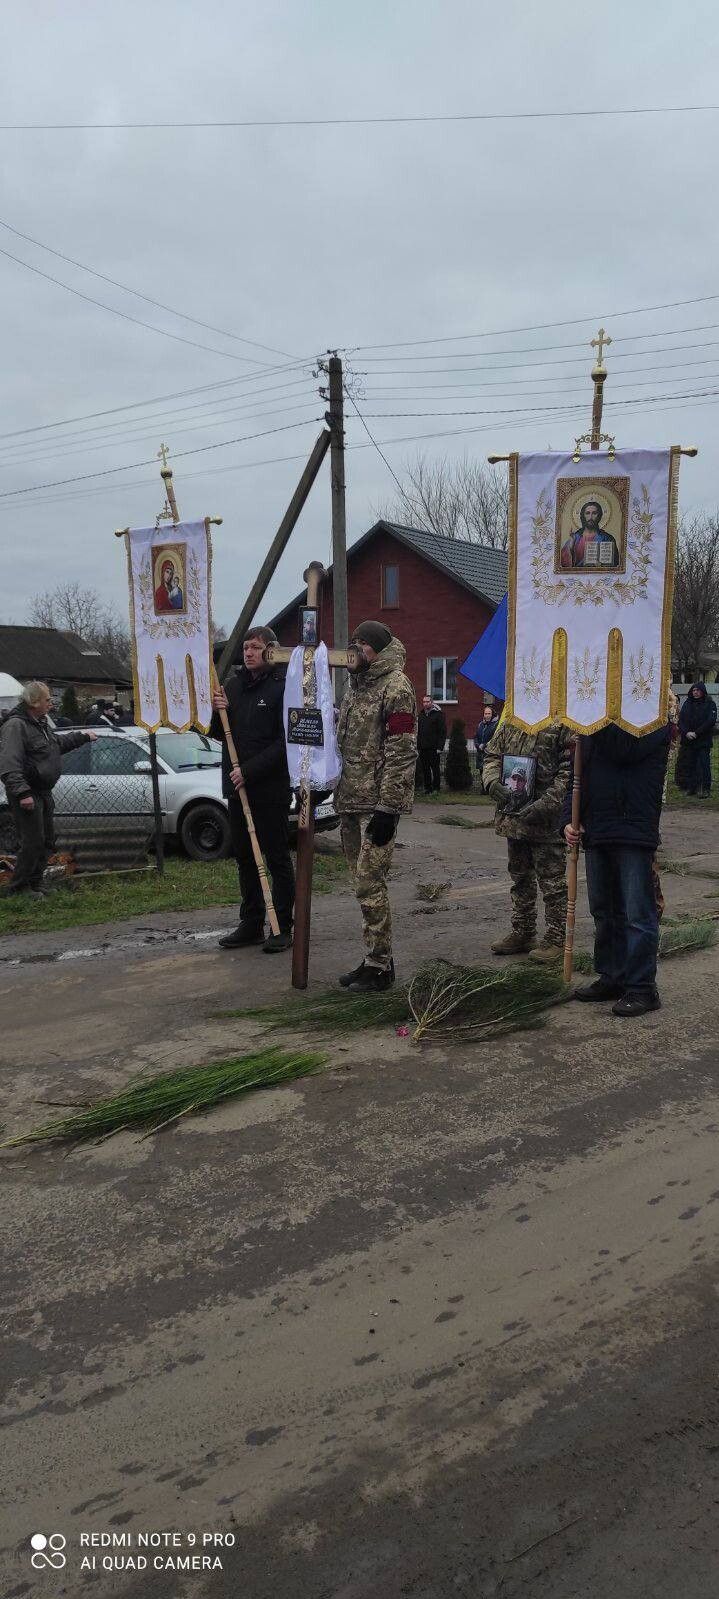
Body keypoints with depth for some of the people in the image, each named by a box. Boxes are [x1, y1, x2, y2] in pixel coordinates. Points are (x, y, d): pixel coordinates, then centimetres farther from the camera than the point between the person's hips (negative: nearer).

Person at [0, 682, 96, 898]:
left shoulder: (41, 723, 15)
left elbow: (59, 742, 36)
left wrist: (83, 737, 42)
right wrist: (22, 793, -32)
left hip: (43, 793, 10)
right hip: (27, 795, -10)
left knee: (47, 841, 15)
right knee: (33, 843, -10)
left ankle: (34, 884, 25)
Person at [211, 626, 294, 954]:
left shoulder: (283, 687, -10)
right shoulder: (233, 683, 10)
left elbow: (285, 742, -15)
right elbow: (218, 734, 16)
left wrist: (249, 770, -19)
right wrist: (218, 712, -5)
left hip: (271, 789, -7)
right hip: (237, 788, 7)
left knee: (277, 859, 2)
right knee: (245, 858, 13)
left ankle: (282, 927, 9)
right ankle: (251, 924, 23)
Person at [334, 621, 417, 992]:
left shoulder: (396, 687, -11)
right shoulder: (356, 683, 17)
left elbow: (401, 754, -16)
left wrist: (388, 809, -19)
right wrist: (330, 789, 21)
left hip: (376, 806, -9)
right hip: (350, 802, 9)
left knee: (369, 883, -8)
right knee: (363, 883, 12)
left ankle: (380, 966, 2)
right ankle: (374, 959, 21)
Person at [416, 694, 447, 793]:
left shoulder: (438, 714, -2)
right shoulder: (421, 715, 16)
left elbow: (443, 731, -6)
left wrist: (440, 747, -13)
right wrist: (417, 746, 11)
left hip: (434, 748, -5)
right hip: (422, 748, 5)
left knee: (435, 768, -1)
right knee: (425, 769, 5)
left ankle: (436, 788, 5)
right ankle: (427, 788, 11)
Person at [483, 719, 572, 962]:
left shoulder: (563, 723, -11)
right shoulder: (510, 721, 8)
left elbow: (570, 770, -15)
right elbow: (492, 755, 13)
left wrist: (546, 803, -22)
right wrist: (493, 782, -8)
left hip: (547, 820, -7)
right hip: (513, 813, 7)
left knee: (552, 879, 3)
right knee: (520, 877, 18)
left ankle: (556, 938, 15)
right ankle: (522, 933, 31)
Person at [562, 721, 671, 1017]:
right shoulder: (591, 729, 16)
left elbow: (625, 749, -23)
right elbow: (577, 778, 17)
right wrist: (568, 821, 4)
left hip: (633, 834, -7)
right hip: (595, 834, 7)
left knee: (637, 914, -4)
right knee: (603, 912, 15)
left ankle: (641, 988, 4)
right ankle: (612, 978, 27)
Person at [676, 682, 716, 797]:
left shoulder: (710, 704, -1)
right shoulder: (687, 703, 10)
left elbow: (711, 721, -10)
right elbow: (681, 720, 5)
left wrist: (696, 733, -14)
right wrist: (686, 732, -12)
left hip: (703, 741, -4)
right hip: (687, 740, 4)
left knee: (703, 765, -6)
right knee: (688, 764, 3)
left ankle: (704, 789, -4)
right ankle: (690, 787, 10)